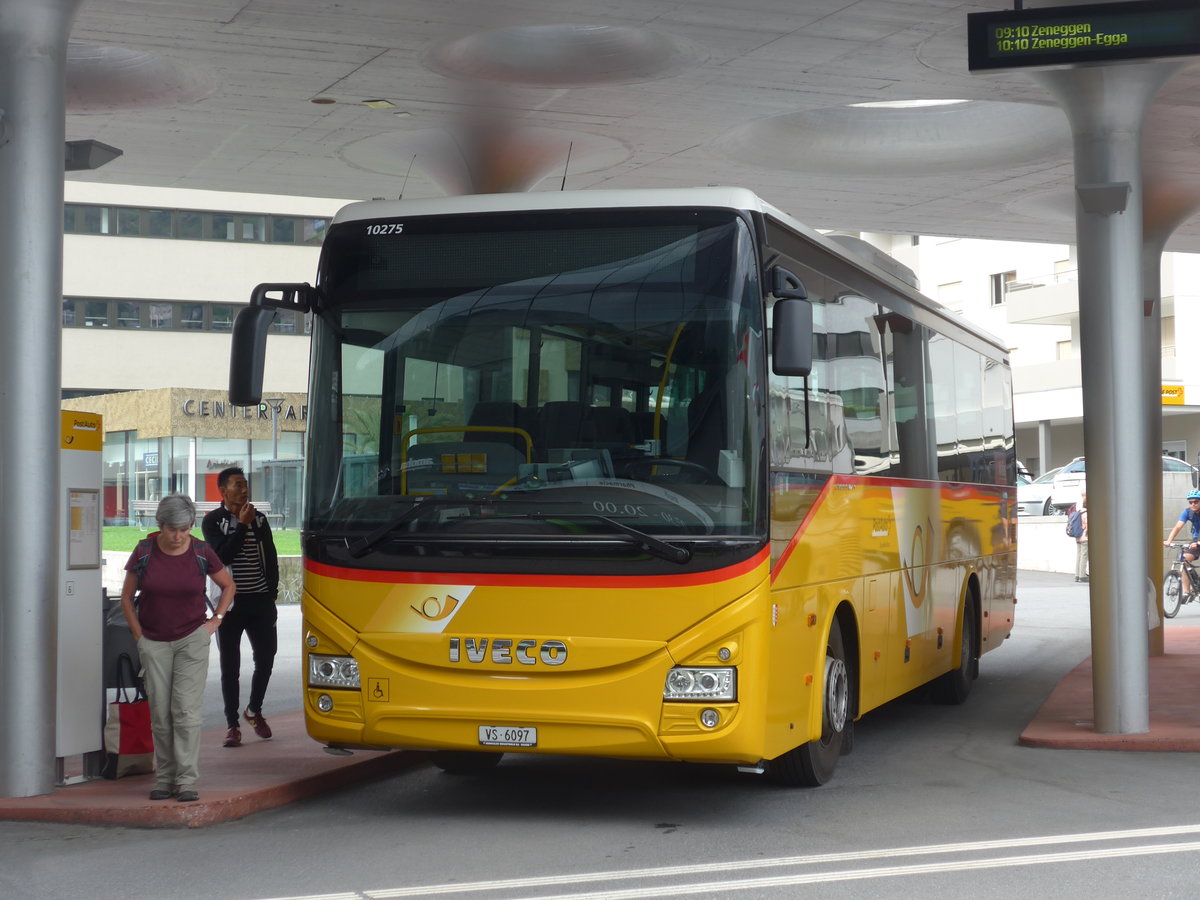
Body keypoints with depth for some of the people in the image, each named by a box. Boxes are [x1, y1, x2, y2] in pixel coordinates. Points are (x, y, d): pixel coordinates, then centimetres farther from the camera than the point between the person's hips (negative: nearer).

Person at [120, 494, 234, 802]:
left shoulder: (201, 552, -4)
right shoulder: (144, 552, -4)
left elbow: (228, 586, 13)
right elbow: (126, 597, 7)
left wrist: (216, 620, 4)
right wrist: (138, 635, 2)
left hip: (192, 639, -1)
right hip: (154, 643, 1)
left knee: (186, 709, -8)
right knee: (160, 713, 3)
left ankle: (187, 781, -6)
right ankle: (164, 778, 12)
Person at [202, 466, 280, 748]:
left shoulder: (259, 519, 10)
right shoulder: (213, 521, -2)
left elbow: (271, 558, 13)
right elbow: (221, 556, -16)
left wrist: (271, 593, 6)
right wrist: (242, 525, -15)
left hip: (260, 601, 4)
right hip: (230, 602, -4)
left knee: (266, 657, 4)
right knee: (230, 666, 0)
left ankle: (254, 710, 27)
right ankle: (232, 724, 7)